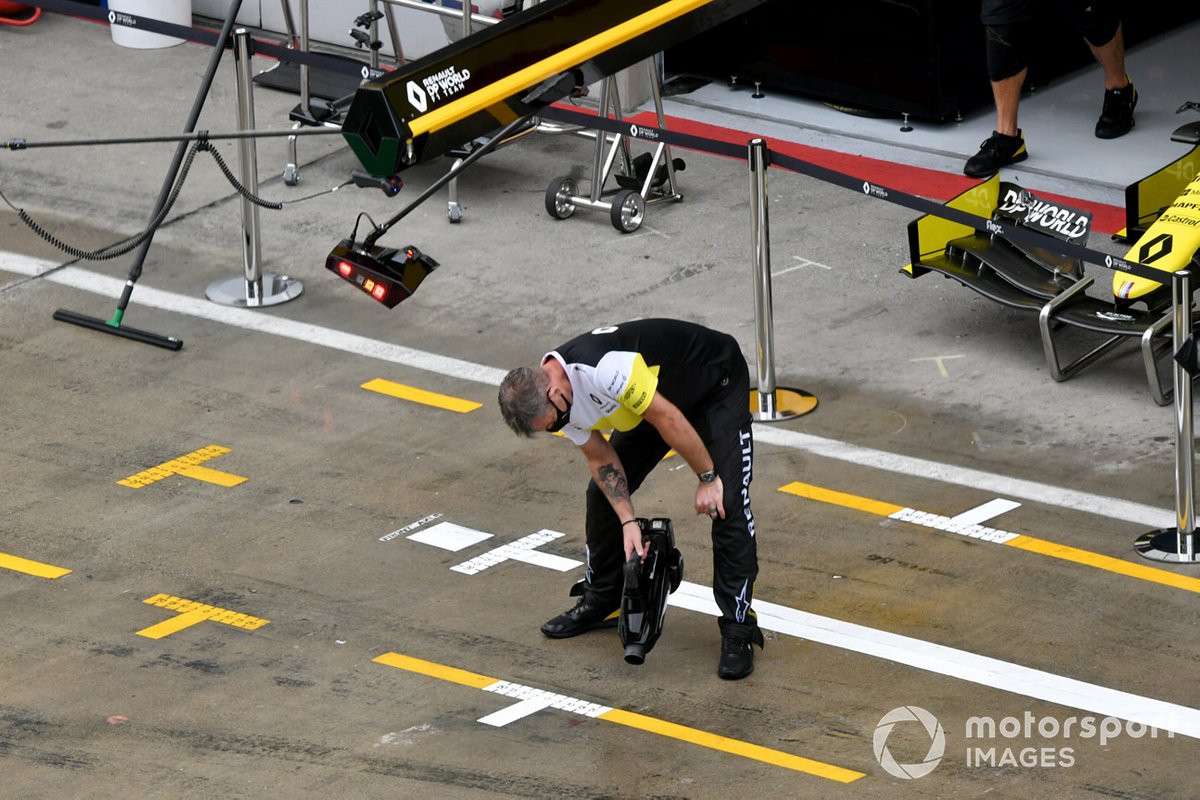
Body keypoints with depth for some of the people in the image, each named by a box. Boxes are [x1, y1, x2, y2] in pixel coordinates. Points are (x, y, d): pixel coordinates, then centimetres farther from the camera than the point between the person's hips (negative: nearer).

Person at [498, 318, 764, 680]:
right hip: (655, 394, 8)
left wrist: (708, 478, -20)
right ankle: (602, 604, 25)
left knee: (726, 505, -18)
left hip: (716, 383, -8)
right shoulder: (555, 395, -13)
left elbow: (668, 419, -30)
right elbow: (601, 459, -3)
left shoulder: (602, 369, -40)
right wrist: (628, 521, -11)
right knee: (603, 493, 7)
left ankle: (738, 630, -12)